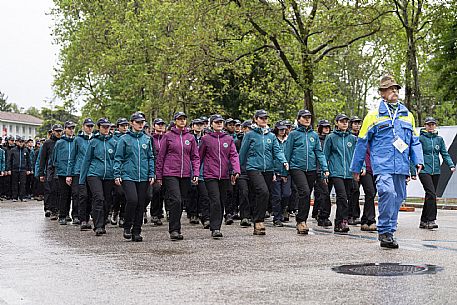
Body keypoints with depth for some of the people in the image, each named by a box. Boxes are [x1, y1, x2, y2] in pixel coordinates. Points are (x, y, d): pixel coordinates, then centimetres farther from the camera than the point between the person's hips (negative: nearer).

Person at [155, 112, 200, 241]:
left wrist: (196, 173, -1)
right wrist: (159, 175, 0)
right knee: (175, 200, -16)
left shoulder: (190, 138, 10)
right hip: (170, 174, -4)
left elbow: (195, 157, 11)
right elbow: (160, 156, 3)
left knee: (180, 203, 8)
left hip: (185, 175, 4)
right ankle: (174, 230, -11)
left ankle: (175, 229, 18)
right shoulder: (168, 136, 2)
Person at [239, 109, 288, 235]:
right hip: (254, 168, -5)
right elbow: (243, 153, 5)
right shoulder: (250, 135, 2)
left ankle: (257, 225, 16)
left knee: (264, 195, 6)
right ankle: (258, 221, -16)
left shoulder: (271, 136, 13)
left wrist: (284, 161, -14)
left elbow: (277, 150, 4)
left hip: (268, 169, 5)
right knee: (263, 192, -24)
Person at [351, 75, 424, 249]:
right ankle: (385, 231, -16)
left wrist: (418, 161, 6)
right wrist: (356, 168, 9)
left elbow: (414, 141, 21)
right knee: (388, 192, -24)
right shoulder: (374, 116, 4)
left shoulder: (407, 115, 17)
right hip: (383, 165, -5)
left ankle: (389, 233, 18)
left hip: (401, 167, 5)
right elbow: (362, 143, 8)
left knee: (398, 198, 6)